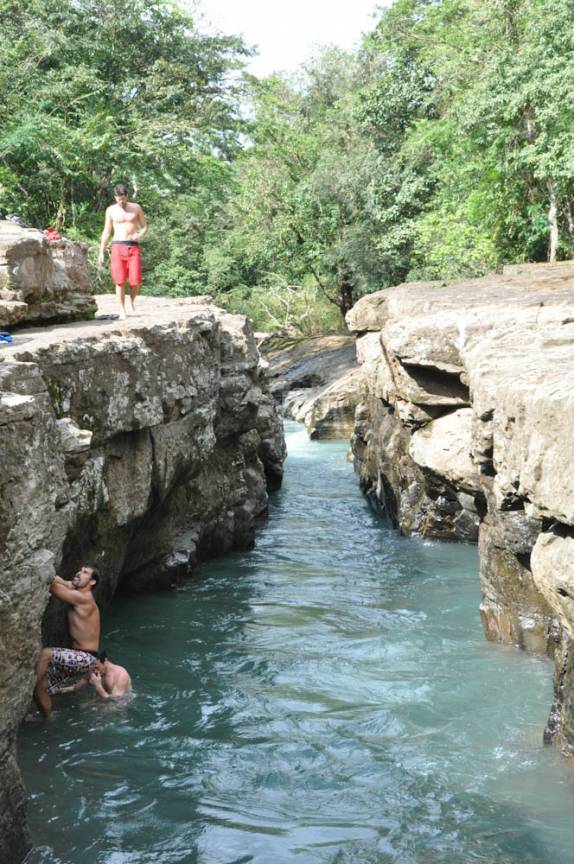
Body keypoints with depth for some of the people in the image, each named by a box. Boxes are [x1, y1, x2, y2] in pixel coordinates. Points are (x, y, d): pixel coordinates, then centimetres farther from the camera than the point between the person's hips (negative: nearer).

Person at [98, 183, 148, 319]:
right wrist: (102, 252, 8)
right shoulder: (111, 210, 6)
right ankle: (122, 310, 3)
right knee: (120, 281, -6)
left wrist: (140, 235, -11)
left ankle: (132, 300, 20)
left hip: (133, 247, 0)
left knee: (136, 281, -10)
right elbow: (106, 232, 12)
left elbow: (145, 227, 13)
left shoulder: (136, 208, 7)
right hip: (118, 246, 0)